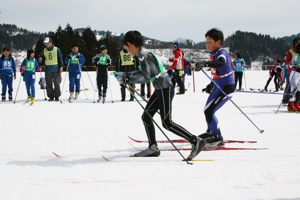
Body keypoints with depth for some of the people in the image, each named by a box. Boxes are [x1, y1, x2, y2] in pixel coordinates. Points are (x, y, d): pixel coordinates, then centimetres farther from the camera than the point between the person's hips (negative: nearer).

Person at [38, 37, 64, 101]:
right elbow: (40, 57, 12)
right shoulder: (44, 50, 9)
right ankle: (51, 96, 10)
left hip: (56, 69, -2)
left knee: (57, 83, -3)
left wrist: (61, 66, -3)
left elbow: (60, 58, 4)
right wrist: (40, 59, -12)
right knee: (49, 84, 2)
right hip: (48, 70, 2)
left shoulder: (57, 49, 2)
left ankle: (57, 96, 6)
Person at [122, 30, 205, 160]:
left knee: (167, 123, -8)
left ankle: (196, 141, -7)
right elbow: (142, 71, 24)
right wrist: (127, 75, 15)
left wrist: (130, 78, -17)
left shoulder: (144, 56, -18)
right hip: (159, 90, 10)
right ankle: (153, 148, 15)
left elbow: (146, 77, -22)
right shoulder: (141, 55, 12)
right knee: (146, 116, 11)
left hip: (165, 90, -10)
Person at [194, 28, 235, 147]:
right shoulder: (214, 54, 8)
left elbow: (221, 63, -46)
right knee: (207, 110, 25)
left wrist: (206, 64, -60)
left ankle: (218, 139, -7)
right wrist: (211, 85, 27)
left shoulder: (222, 53, -21)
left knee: (209, 111, -16)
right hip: (219, 86, 10)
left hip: (227, 87, -10)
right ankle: (210, 132, 48)